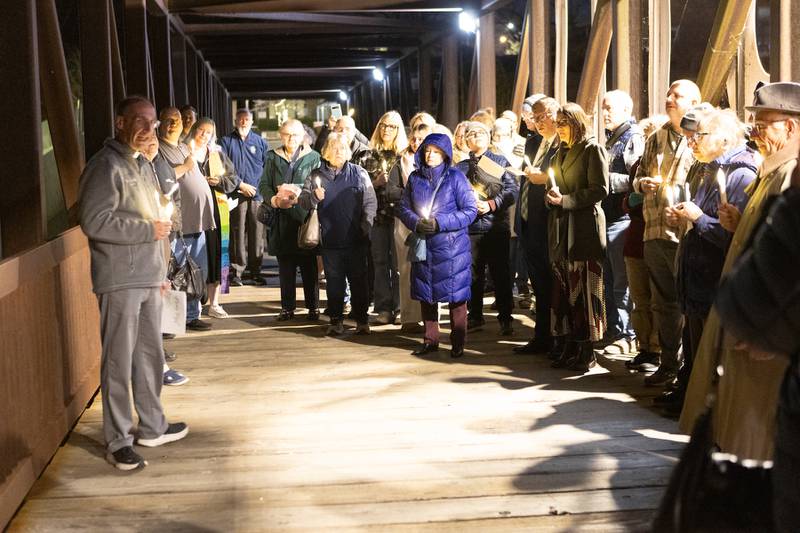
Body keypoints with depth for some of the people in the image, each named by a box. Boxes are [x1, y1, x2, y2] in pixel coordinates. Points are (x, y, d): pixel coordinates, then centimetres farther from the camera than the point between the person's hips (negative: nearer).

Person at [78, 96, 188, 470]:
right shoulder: (106, 166, -11)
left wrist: (160, 271, 21)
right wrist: (148, 230, -15)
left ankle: (153, 426, 28)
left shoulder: (141, 164, 17)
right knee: (119, 362, -2)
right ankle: (118, 441, 6)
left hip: (148, 278, 9)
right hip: (119, 281, -9)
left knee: (150, 355, 15)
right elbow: (94, 221, -21)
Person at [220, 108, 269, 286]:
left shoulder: (260, 141, 13)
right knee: (237, 232, -4)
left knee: (257, 233, 1)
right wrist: (241, 185, -6)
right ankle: (237, 271, 1)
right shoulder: (227, 141, 8)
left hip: (257, 194, 2)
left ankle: (255, 270, 9)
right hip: (236, 194, -1)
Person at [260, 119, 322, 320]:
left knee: (309, 266, 1)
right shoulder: (273, 158, 12)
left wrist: (298, 199, -15)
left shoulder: (313, 158, 5)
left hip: (305, 216, -2)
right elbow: (264, 185, 9)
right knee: (285, 266, 5)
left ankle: (313, 306, 9)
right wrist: (275, 200, -10)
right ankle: (287, 307, 11)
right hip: (281, 219, 2)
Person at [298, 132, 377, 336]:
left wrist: (366, 225, -6)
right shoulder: (316, 175, 8)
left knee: (359, 280, 5)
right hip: (330, 240, 1)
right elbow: (302, 201, 8)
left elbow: (370, 202, 4)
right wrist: (314, 197, -13)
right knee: (334, 281, 6)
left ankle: (362, 320, 15)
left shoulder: (359, 173, 5)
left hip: (356, 240, -1)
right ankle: (336, 320, 15)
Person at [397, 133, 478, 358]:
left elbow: (470, 210, -7)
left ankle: (458, 342, 11)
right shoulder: (415, 178, 8)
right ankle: (430, 339, 23)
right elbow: (404, 207, 12)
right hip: (423, 245, 4)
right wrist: (416, 223, -9)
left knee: (455, 294, -1)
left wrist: (440, 222, -15)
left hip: (452, 246, -4)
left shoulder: (455, 177, -4)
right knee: (426, 294, 10)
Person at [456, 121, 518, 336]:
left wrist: (490, 204, -15)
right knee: (473, 274, 8)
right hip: (470, 227, 2)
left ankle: (505, 318, 7)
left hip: (496, 226, -2)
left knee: (501, 274, 0)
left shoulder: (500, 162, 7)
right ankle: (475, 316, 21)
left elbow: (512, 189, -3)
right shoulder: (460, 168, 14)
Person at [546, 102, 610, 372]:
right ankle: (570, 347, 12)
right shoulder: (561, 152, 19)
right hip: (561, 229, 7)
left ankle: (587, 352, 2)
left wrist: (565, 200, -16)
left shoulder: (593, 149, -4)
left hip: (584, 228, -7)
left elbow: (600, 189, -12)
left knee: (584, 290, -4)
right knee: (563, 289, 6)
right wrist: (552, 196, 4)